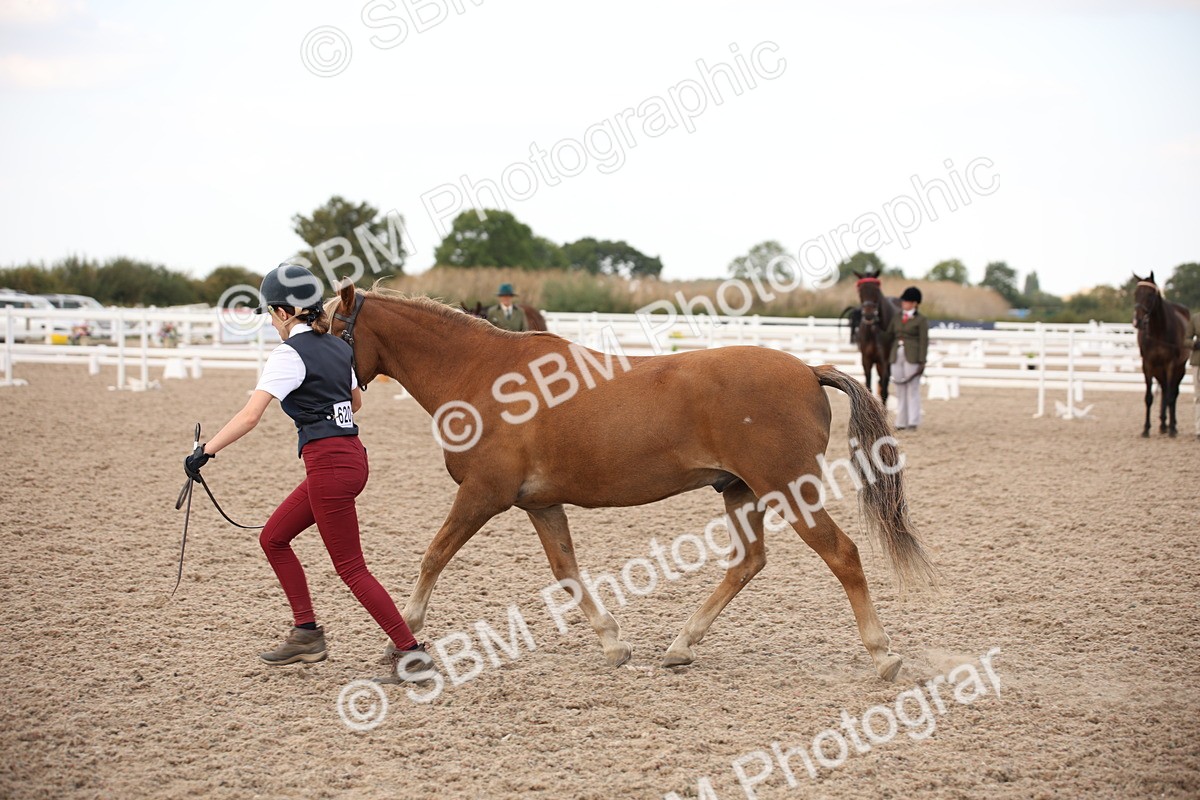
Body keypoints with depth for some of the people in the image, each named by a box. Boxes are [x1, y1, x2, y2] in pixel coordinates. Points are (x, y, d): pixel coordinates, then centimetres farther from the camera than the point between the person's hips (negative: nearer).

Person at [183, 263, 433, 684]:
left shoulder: (290, 353, -12)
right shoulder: (337, 347, 12)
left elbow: (250, 416, -19)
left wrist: (205, 451, -15)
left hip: (327, 463, -9)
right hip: (350, 456, 9)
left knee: (351, 568, -3)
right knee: (273, 538, 19)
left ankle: (412, 654, -3)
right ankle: (306, 633, 21)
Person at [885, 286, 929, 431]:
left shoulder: (921, 320, -2)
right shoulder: (896, 317, 13)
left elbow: (924, 342, -7)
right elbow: (888, 336, 17)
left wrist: (922, 362, -12)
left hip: (912, 358, -5)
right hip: (896, 356, 5)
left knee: (913, 389, -5)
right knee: (900, 390, 7)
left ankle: (913, 422, -3)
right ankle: (901, 422, 11)